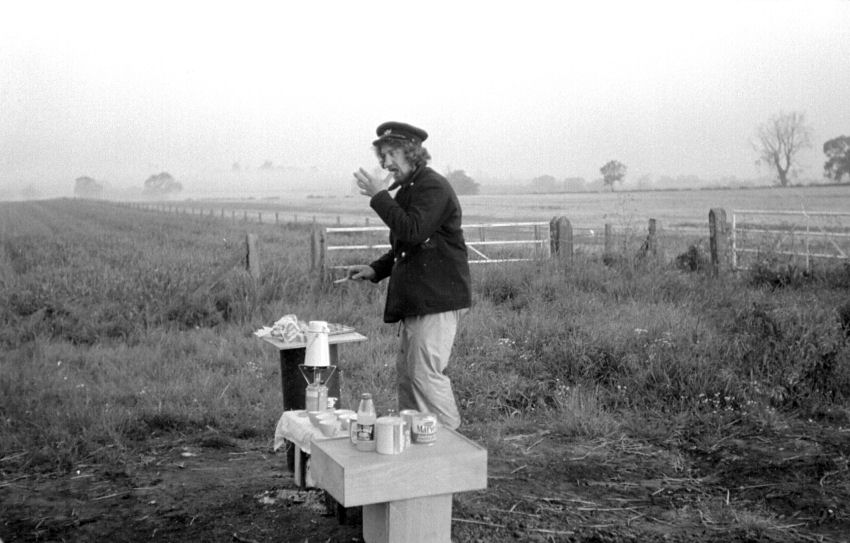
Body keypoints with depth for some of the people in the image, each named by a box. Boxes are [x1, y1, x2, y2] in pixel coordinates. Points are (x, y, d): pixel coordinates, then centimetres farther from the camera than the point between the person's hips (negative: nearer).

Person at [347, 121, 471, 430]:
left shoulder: (433, 188, -12)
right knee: (406, 373, 13)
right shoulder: (408, 189, 19)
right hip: (415, 299, 10)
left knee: (426, 375, -11)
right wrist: (376, 270, 13)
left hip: (437, 299, -10)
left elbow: (412, 232, -27)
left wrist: (380, 197, -18)